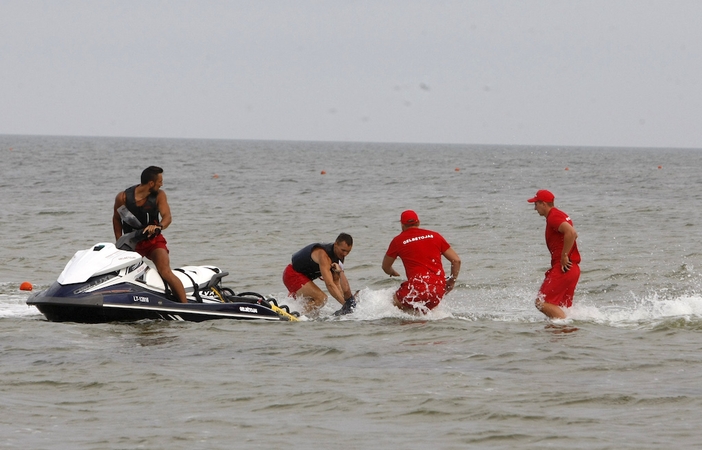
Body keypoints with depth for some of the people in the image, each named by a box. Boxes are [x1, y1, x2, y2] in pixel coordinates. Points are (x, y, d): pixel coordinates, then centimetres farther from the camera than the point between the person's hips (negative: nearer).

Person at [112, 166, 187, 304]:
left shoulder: (159, 195, -4)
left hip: (153, 240, -2)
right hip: (131, 243, 2)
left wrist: (158, 226, -39)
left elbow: (167, 217, -16)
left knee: (166, 273, -22)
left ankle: (186, 306, -24)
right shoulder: (123, 197, -5)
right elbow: (116, 218, 10)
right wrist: (119, 244, 4)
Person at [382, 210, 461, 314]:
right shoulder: (435, 236, 14)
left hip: (418, 287, -5)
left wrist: (393, 273, 45)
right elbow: (456, 260, 13)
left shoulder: (398, 241, 7)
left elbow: (386, 267, 22)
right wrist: (452, 281, 26)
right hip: (439, 290, 5)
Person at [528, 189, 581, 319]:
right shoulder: (558, 215, 20)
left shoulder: (553, 217, -12)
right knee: (563, 307, 15)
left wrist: (564, 256, -23)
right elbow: (573, 234, 33)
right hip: (572, 269, 11)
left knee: (542, 302, -13)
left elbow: (571, 232, -29)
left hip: (563, 268, -11)